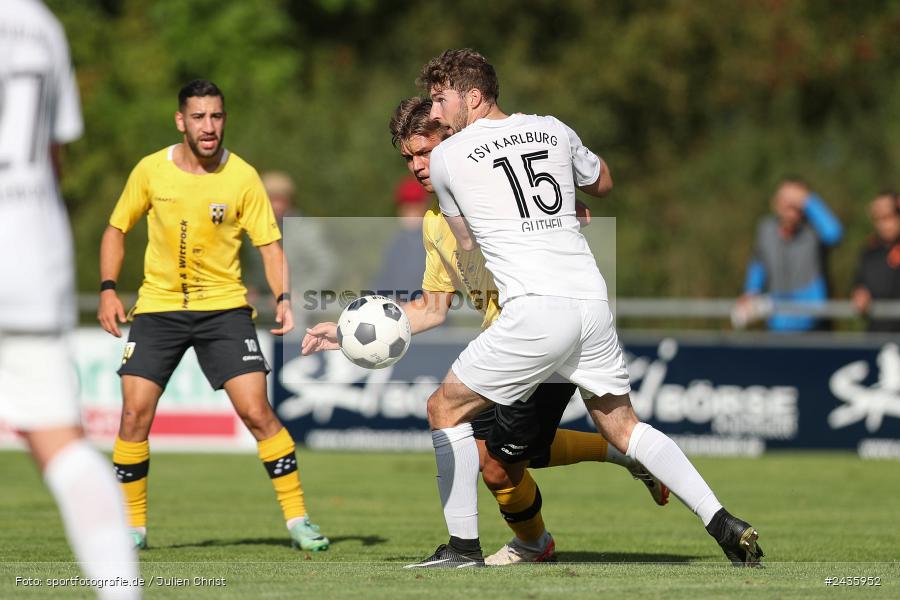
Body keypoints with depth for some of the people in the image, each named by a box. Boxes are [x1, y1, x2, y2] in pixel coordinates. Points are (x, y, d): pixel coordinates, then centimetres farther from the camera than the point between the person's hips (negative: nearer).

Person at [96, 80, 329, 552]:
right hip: (158, 306, 1)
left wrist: (283, 297, -18)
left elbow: (269, 243, -2)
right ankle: (134, 527, 7)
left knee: (256, 411, -11)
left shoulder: (242, 177, -6)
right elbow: (116, 229, 9)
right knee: (135, 414, -8)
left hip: (224, 306, -1)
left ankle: (297, 519, 0)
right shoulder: (150, 171, -3)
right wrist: (108, 289, -2)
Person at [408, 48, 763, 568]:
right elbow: (603, 183, 35)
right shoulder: (553, 130, 16)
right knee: (622, 426, 18)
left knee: (446, 409, 11)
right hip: (593, 300, 5)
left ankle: (464, 547, 8)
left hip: (534, 310, -5)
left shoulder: (446, 157, 6)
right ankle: (723, 523, 6)